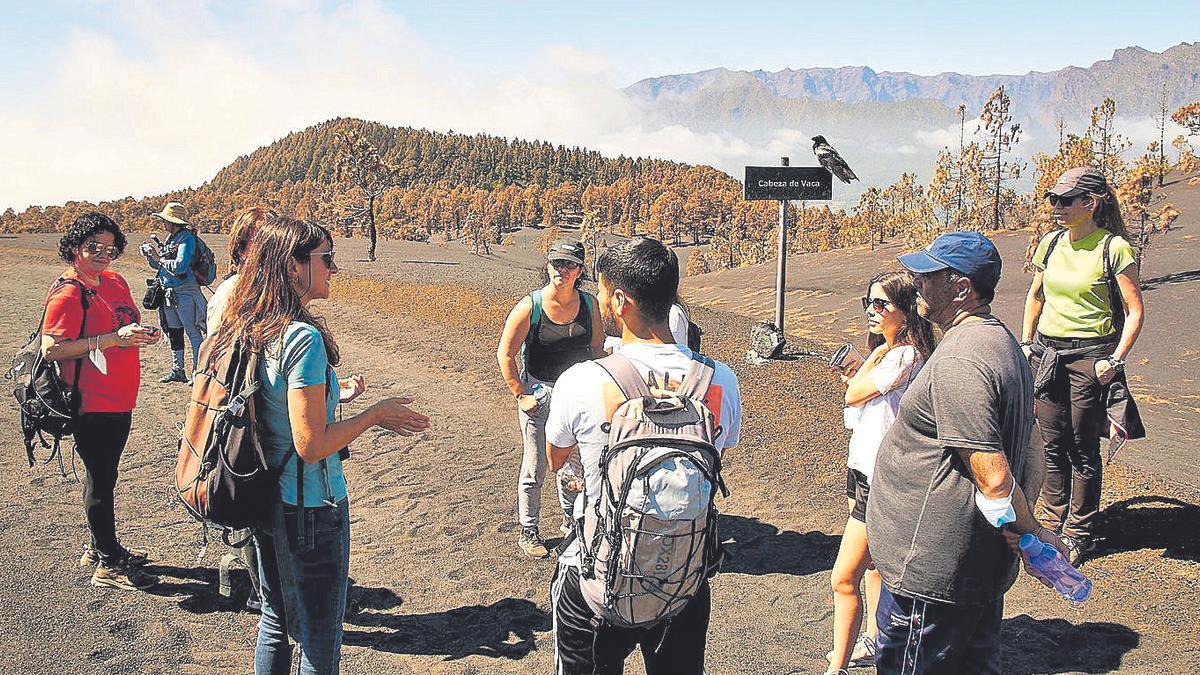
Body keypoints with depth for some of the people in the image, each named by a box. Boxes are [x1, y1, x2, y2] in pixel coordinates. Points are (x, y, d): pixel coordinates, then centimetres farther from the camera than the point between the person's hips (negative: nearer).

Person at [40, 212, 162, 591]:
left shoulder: (115, 282, 10)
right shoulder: (67, 293, -14)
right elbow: (50, 349, -23)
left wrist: (143, 333, 2)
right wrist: (113, 339, -26)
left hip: (119, 400, 8)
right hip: (91, 404, -8)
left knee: (105, 475, 18)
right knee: (100, 479, 0)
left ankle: (100, 547, 33)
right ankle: (107, 565, 10)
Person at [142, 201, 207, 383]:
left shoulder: (187, 238, -13)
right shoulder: (170, 238, 13)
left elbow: (180, 266, -24)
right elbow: (157, 265, 19)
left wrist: (160, 258, -13)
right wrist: (149, 255, 1)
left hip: (185, 293, -9)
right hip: (169, 293, 9)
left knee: (193, 332, -3)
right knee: (173, 333, 14)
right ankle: (177, 371, 23)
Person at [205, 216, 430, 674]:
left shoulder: (245, 332, 1)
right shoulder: (303, 338, -24)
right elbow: (311, 445, -25)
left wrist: (337, 391, 12)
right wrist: (376, 414, -14)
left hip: (264, 500, 8)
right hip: (310, 507, -8)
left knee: (275, 619, 25)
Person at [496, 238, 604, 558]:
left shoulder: (588, 303, -4)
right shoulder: (530, 306, -16)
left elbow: (597, 347, 9)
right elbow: (505, 353, -10)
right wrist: (520, 395, -11)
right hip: (539, 391, -4)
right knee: (534, 468, 5)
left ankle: (571, 521, 39)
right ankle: (528, 532, 21)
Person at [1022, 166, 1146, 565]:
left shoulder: (1114, 248, -9)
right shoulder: (1051, 244, 6)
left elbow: (1135, 311, -7)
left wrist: (1116, 360, -15)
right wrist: (1026, 344, 12)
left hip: (1090, 357, -5)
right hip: (1047, 355, 5)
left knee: (1083, 449, 4)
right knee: (1052, 445, 11)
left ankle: (1078, 533, 17)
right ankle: (1053, 523, 26)